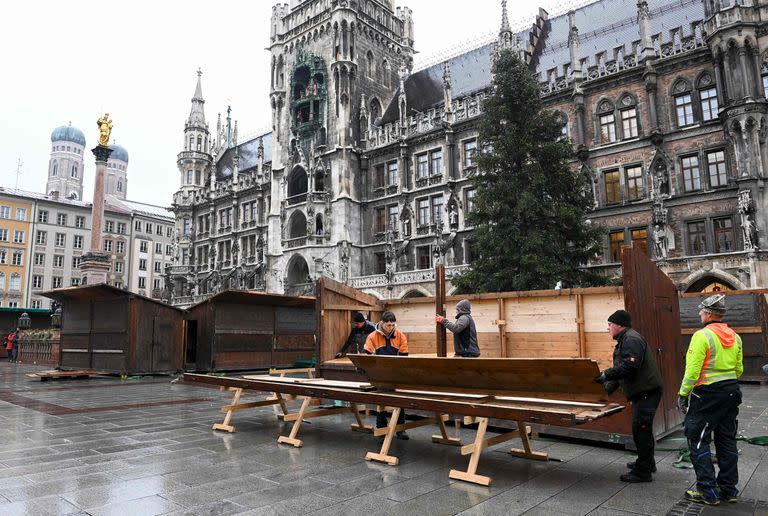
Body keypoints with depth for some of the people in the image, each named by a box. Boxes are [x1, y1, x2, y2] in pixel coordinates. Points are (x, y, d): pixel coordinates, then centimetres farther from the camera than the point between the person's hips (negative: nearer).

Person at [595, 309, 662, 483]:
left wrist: (607, 375, -22)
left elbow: (629, 366, -28)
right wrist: (613, 383, 11)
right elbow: (623, 367, 22)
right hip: (642, 391, 11)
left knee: (641, 429, -7)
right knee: (642, 429, 21)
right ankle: (647, 463, 36)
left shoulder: (631, 340, -17)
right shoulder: (625, 340, 18)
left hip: (647, 392, -11)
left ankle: (643, 472, 0)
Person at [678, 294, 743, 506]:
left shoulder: (702, 336, -16)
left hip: (707, 393, -8)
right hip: (731, 393, 8)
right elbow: (739, 369, 14)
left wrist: (683, 394, -11)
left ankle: (708, 491, 3)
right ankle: (729, 489, 24)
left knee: (698, 441, 1)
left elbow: (692, 370, -19)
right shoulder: (735, 337, 7)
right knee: (726, 440, 16)